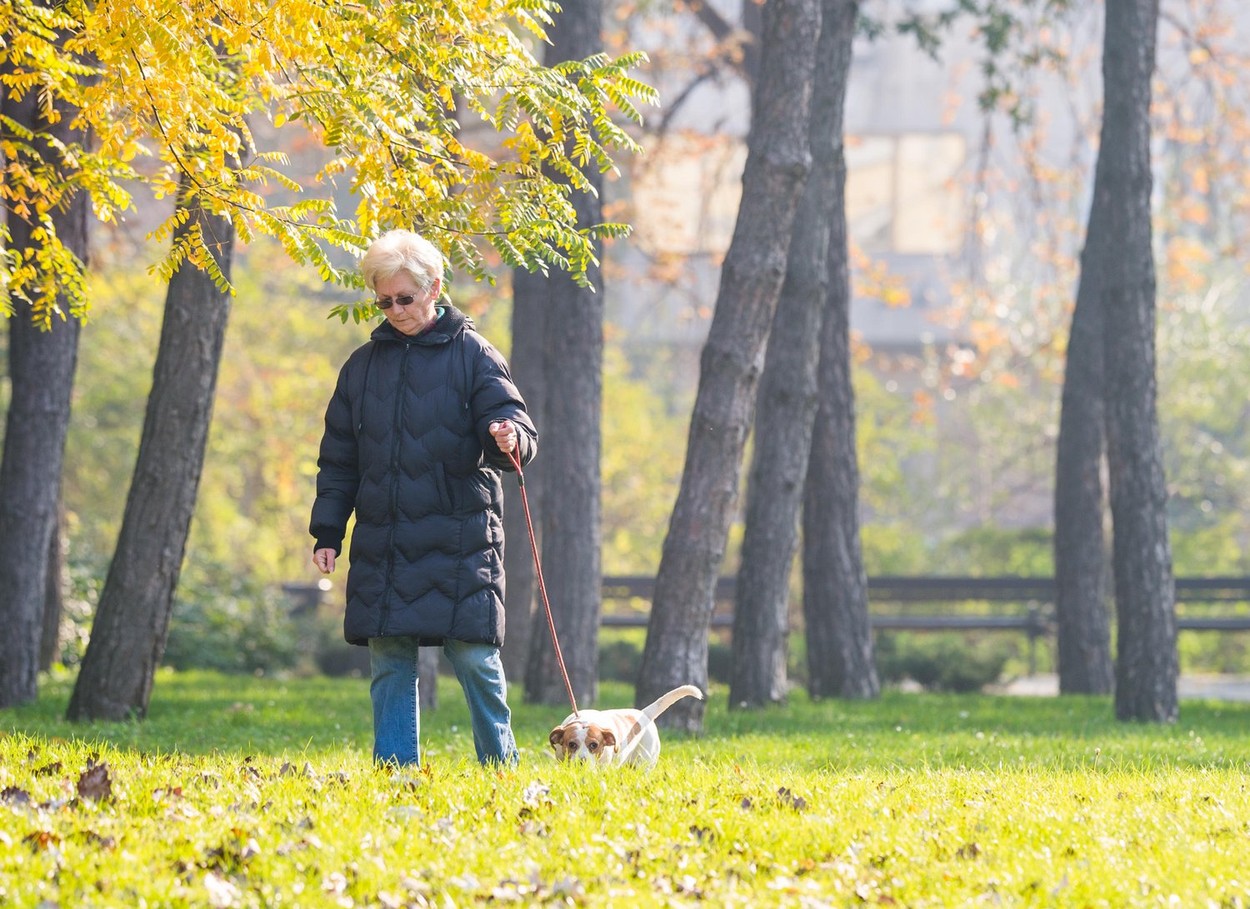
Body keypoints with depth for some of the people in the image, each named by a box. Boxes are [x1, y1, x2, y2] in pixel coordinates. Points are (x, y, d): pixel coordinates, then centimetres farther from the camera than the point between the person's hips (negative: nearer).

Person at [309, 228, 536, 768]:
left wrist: (510, 438, -29)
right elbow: (338, 457, 18)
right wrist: (327, 532, 11)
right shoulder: (364, 364, 14)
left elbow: (512, 420, -4)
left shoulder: (471, 355, 2)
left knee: (475, 658, -6)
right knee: (389, 663, 3)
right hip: (382, 542, 4)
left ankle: (501, 764, 4)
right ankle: (394, 769, 6)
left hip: (460, 540, -4)